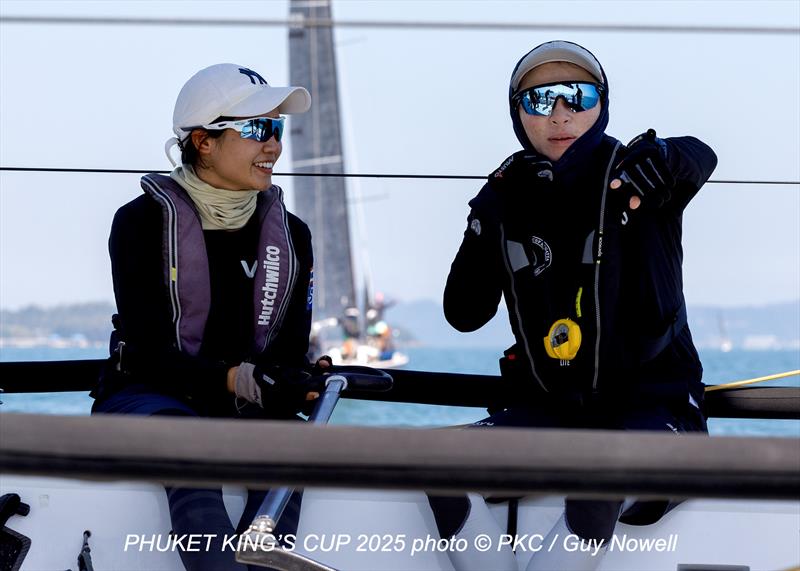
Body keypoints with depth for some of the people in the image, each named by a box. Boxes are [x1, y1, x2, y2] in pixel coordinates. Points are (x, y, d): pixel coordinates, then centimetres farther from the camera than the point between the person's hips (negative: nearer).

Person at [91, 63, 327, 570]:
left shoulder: (290, 236, 9)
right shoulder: (143, 222, -6)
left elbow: (289, 353, 3)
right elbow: (150, 353, -14)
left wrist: (296, 385, -23)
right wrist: (237, 379, -30)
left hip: (246, 411, 4)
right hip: (146, 396, -4)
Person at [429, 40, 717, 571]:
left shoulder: (630, 174, -5)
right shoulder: (507, 200, 6)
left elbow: (699, 158, -29)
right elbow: (464, 316, 3)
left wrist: (659, 161, -52)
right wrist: (484, 229, -11)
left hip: (652, 401, -4)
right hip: (551, 405, 5)